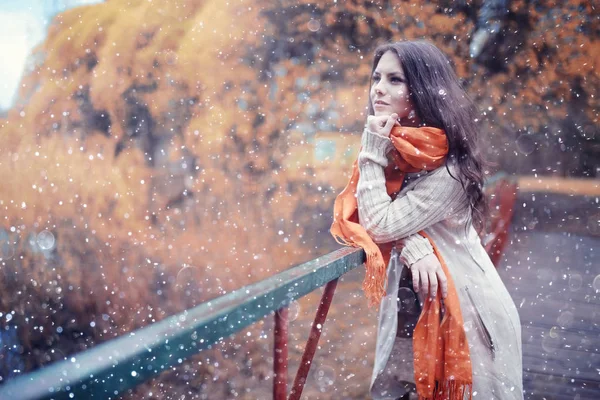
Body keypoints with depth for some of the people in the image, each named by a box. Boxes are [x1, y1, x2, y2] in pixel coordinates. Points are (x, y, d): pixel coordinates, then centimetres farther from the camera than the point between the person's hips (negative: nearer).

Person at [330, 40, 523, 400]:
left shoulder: (447, 167, -22)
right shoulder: (391, 145, -1)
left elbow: (381, 226, -23)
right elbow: (369, 219, -4)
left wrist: (373, 152, -21)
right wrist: (413, 246, -22)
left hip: (461, 306, -6)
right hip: (408, 302, 6)